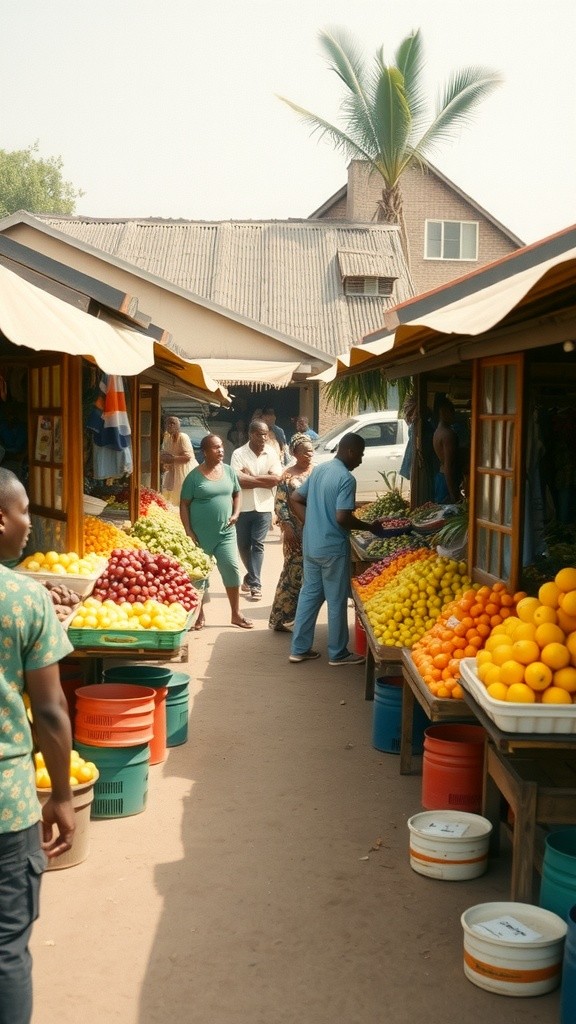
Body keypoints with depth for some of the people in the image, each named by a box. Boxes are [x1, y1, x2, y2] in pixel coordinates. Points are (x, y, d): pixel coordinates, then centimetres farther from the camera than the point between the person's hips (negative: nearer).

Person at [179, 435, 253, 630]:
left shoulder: (228, 471, 5)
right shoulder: (194, 476, -8)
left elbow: (237, 493, 18)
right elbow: (184, 504, -5)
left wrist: (235, 514, 2)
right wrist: (188, 531, -10)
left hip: (225, 531, 3)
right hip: (201, 533, -3)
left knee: (232, 567, -1)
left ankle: (236, 614, 12)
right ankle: (199, 615, 21)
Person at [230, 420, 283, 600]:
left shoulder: (271, 453, -1)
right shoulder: (239, 454, -7)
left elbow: (277, 478, -11)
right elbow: (237, 480, -19)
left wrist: (251, 477, -13)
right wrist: (263, 480, -14)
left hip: (263, 507, 0)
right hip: (243, 507, 1)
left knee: (257, 545, -5)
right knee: (243, 545, 12)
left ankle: (254, 584, -2)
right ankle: (252, 577, 34)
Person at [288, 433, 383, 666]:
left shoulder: (318, 470, 9)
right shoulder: (346, 478, -17)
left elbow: (296, 499, 14)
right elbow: (343, 518, -23)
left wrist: (311, 523, 14)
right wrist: (369, 527, -9)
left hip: (311, 544, 8)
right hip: (333, 548, -8)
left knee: (309, 595, 15)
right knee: (337, 601, 4)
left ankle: (299, 648, 20)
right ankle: (338, 654, 15)